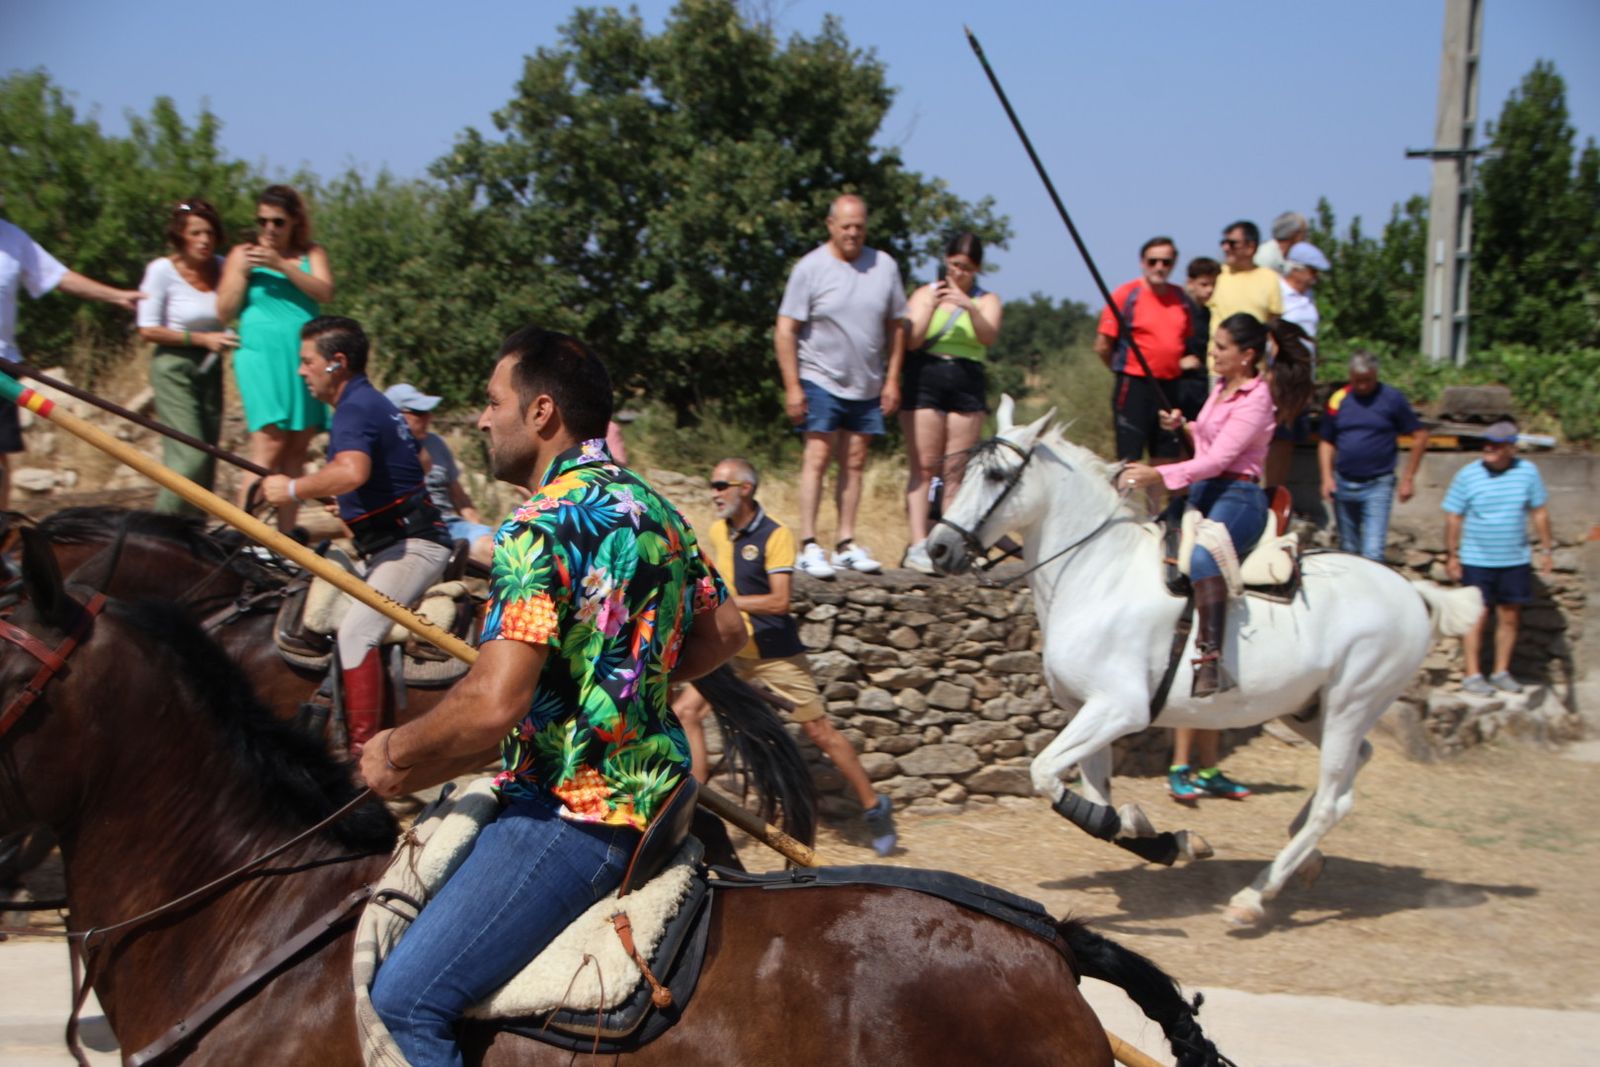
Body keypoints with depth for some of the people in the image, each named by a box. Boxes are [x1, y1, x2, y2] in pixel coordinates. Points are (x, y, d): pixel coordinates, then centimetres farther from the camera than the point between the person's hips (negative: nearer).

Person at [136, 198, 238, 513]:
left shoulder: (222, 267, 2)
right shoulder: (162, 270, -11)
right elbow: (147, 330, -9)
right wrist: (202, 339, -13)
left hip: (210, 369, 5)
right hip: (174, 369, -5)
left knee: (207, 462, 5)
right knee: (190, 458, -15)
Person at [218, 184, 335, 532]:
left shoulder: (311, 254, 14)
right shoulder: (243, 254, 10)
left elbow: (325, 292, -4)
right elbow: (225, 312, 6)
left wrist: (281, 265, -13)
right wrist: (243, 272, -6)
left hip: (304, 360, 3)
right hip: (262, 357, -3)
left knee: (297, 449, 1)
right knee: (269, 445, -17)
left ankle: (286, 535, 4)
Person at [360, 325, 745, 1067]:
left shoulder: (542, 526, -18)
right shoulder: (653, 510, 9)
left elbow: (493, 703, -26)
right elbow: (725, 630, 21)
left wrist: (395, 754, -9)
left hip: (572, 816, -10)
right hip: (651, 786, 10)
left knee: (407, 1000, -9)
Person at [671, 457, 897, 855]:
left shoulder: (775, 535, -17)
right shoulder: (716, 532, 2)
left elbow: (779, 601, -26)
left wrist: (724, 602, -29)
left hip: (775, 653, -6)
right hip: (730, 650, 6)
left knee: (819, 730, 1)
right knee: (684, 711, -10)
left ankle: (875, 808, 15)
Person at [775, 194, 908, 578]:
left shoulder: (884, 266, 4)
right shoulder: (810, 268, -7)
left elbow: (896, 326, 11)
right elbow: (785, 331, -7)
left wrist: (892, 379, 6)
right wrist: (792, 386, -12)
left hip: (868, 386, 4)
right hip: (821, 380, -4)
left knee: (855, 463, 7)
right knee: (817, 457, -10)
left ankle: (846, 544, 13)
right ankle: (808, 545, -9)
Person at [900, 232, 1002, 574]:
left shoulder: (987, 300, 11)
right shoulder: (925, 294, 11)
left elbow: (989, 337, -9)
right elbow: (911, 340, -4)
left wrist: (970, 307, -26)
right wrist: (931, 308, -18)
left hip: (967, 385, 1)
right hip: (925, 382, -1)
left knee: (956, 473, -1)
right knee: (923, 468, -6)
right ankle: (918, 545, -11)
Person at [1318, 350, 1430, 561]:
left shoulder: (1393, 399, -4)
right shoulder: (1338, 400, 3)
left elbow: (1420, 437, 0)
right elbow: (1326, 442, 12)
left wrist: (1408, 478, -3)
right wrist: (1327, 477, 1)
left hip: (1378, 485, -3)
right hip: (1343, 485, 3)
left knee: (1373, 552, -13)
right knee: (1348, 549, 14)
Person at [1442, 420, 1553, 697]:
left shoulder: (1528, 472, 0)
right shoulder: (1467, 475, -6)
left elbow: (1539, 512, 9)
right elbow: (1453, 518, -2)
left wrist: (1547, 549, 8)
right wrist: (1451, 555, -4)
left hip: (1516, 561, 3)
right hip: (1476, 561, -3)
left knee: (1510, 617, 8)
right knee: (1477, 617, -2)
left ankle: (1501, 672, 21)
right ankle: (1473, 675, 6)